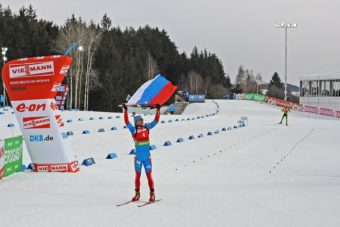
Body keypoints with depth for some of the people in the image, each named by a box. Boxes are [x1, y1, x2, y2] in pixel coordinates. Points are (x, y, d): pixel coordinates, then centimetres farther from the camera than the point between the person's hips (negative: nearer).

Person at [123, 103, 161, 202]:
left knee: (149, 175, 4)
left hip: (147, 156, 2)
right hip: (138, 156, -2)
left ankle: (152, 194, 12)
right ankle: (137, 193, 17)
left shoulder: (147, 127, 8)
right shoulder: (134, 130, -2)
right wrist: (125, 111, -20)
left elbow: (156, 120, 12)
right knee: (138, 175, 7)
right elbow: (127, 122, -13)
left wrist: (158, 110, 7)